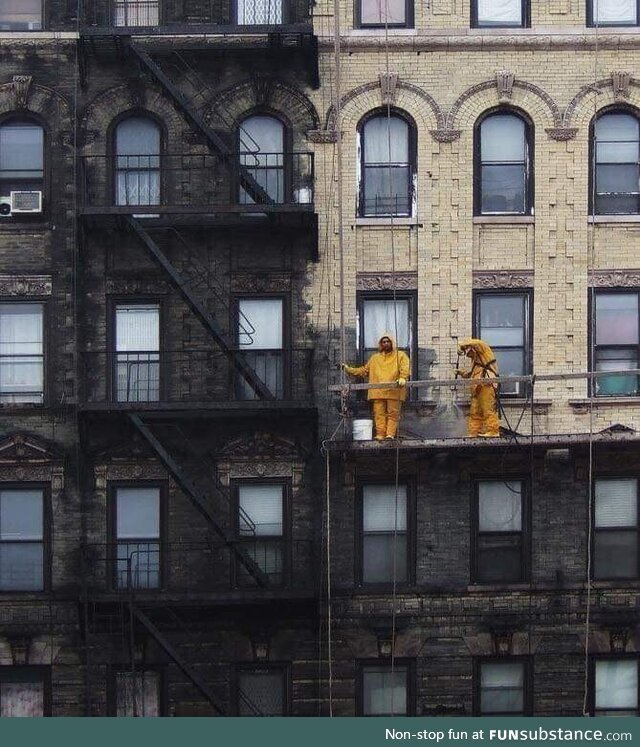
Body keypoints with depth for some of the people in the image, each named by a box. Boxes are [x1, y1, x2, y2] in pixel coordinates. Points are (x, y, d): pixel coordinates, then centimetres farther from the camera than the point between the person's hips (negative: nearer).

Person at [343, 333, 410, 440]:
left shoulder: (400, 355, 13)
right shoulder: (375, 358, 26)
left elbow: (405, 368, -4)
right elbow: (364, 371, 29)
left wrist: (403, 378, -24)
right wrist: (349, 369, 23)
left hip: (394, 391, -3)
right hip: (378, 391, 4)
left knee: (393, 413, -8)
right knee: (379, 413, -5)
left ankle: (390, 434, -11)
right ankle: (380, 434, -7)